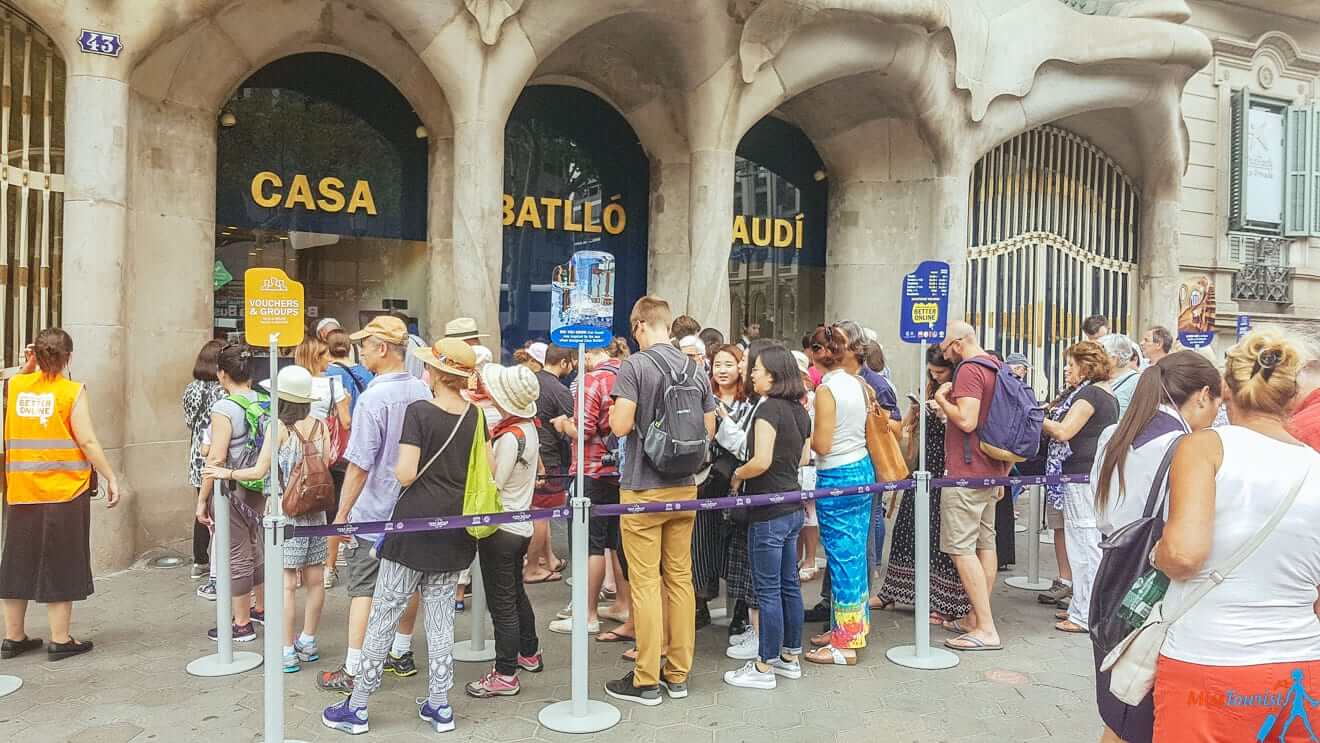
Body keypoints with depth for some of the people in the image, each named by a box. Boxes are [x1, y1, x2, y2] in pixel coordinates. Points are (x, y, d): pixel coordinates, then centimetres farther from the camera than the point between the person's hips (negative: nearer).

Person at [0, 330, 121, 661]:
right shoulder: (73, 391, -10)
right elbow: (87, 441, -14)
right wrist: (111, 478, -8)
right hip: (65, 490, -4)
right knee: (60, 565, 4)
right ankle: (60, 640, 10)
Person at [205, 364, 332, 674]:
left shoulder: (280, 427, -11)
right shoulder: (320, 426, 1)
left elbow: (259, 471, -8)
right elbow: (324, 468, 3)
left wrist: (227, 473, 6)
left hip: (286, 511, -5)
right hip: (315, 510, 5)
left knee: (286, 583, 0)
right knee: (314, 580, 12)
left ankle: (287, 651, 4)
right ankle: (308, 642, 25)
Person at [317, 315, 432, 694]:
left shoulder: (373, 398, -21)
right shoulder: (421, 391, 0)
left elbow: (359, 464, -20)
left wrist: (342, 512, -10)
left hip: (375, 511, -6)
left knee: (363, 590, 2)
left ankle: (352, 671, 8)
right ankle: (402, 654, 30)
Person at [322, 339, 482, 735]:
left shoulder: (418, 412, -13)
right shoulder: (475, 415, 3)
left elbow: (406, 474, -18)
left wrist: (392, 467, 2)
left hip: (416, 523, -5)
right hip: (456, 528, 5)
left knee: (384, 614, 5)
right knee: (441, 615, 12)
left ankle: (358, 707, 16)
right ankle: (439, 705, 18)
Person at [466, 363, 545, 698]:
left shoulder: (510, 437, -22)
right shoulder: (527, 427, 4)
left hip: (501, 529, -9)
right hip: (520, 526, 9)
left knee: (501, 602, 0)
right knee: (516, 593, 23)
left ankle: (505, 675, 9)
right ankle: (529, 653, 37)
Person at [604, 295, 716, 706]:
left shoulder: (635, 366, -12)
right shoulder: (694, 370, 5)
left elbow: (620, 426, -19)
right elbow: (709, 430, 10)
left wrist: (615, 412, 3)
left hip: (643, 490, -6)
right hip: (684, 487, 6)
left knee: (646, 581, 1)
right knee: (680, 577, 12)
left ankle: (646, 680, 9)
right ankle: (678, 674, 21)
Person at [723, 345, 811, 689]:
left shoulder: (768, 408, -16)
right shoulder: (800, 411, 10)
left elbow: (761, 461, -23)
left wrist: (738, 474, -6)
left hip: (768, 512, -9)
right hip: (793, 508, 9)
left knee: (768, 590, -1)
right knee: (789, 584, 16)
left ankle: (764, 667, 8)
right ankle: (791, 657, 26)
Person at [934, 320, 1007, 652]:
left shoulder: (969, 369, -16)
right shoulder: (996, 367, 15)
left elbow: (966, 420, -27)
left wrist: (942, 399, -8)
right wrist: (1001, 475, 24)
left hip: (965, 472, -10)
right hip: (990, 471, 10)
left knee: (962, 548, -7)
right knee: (985, 544, 12)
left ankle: (986, 629, -8)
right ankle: (976, 618, 19)